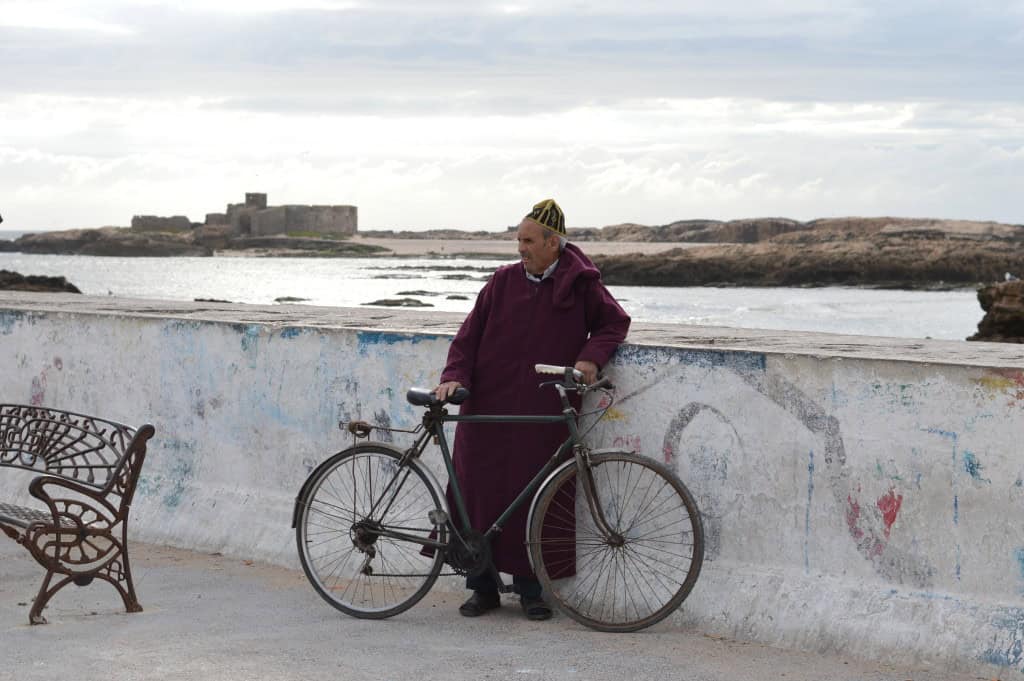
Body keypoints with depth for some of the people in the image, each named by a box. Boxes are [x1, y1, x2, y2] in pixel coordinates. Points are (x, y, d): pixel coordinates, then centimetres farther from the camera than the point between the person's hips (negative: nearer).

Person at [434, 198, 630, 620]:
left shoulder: (580, 285, 4)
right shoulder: (503, 282, 8)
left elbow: (615, 322, 10)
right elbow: (470, 334, 7)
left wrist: (591, 357, -8)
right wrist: (455, 376, -8)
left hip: (543, 415, -2)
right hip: (488, 409, 2)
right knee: (482, 493, 1)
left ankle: (531, 588, 13)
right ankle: (483, 586, 13)